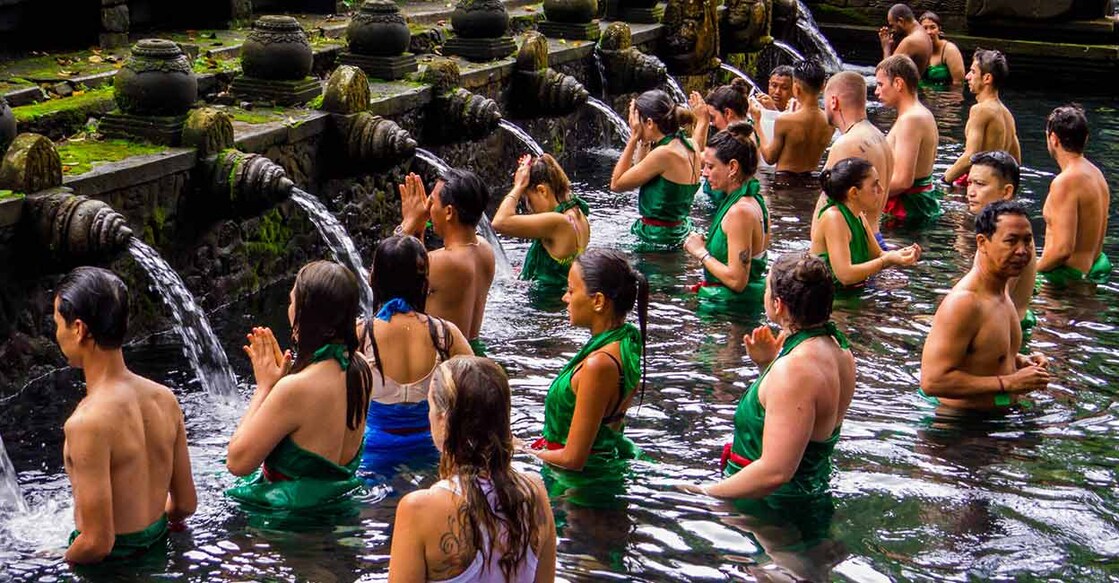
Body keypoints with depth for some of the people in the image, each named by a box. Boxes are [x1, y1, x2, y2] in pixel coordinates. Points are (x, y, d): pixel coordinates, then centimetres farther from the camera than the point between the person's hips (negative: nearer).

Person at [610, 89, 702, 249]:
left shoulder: (664, 153, -22)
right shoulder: (690, 147, 5)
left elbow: (616, 184, -13)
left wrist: (633, 138, -11)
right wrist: (643, 141, 8)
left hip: (658, 236, -9)